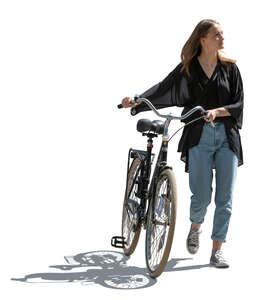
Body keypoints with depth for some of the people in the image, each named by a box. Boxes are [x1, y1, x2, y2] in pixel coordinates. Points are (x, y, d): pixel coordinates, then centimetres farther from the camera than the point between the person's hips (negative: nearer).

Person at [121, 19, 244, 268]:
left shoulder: (230, 68, 7)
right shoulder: (187, 69, 4)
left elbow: (239, 104, 3)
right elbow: (163, 89, -6)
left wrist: (218, 111, -16)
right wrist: (136, 101, -22)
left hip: (227, 137, 1)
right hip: (199, 136, -1)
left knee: (225, 198, -1)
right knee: (201, 196, -5)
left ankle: (216, 251, 9)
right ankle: (195, 227, 29)